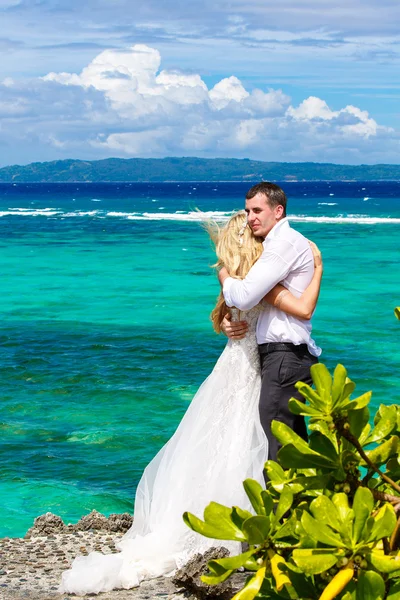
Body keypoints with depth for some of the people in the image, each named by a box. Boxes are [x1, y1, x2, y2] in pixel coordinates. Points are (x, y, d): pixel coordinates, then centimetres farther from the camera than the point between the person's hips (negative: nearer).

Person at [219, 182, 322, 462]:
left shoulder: (285, 242, -12)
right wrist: (227, 322, 4)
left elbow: (244, 297, -19)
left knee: (277, 447, -12)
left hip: (285, 356, -11)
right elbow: (251, 298, 24)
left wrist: (224, 276, 2)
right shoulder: (279, 243, 20)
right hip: (283, 354, 11)